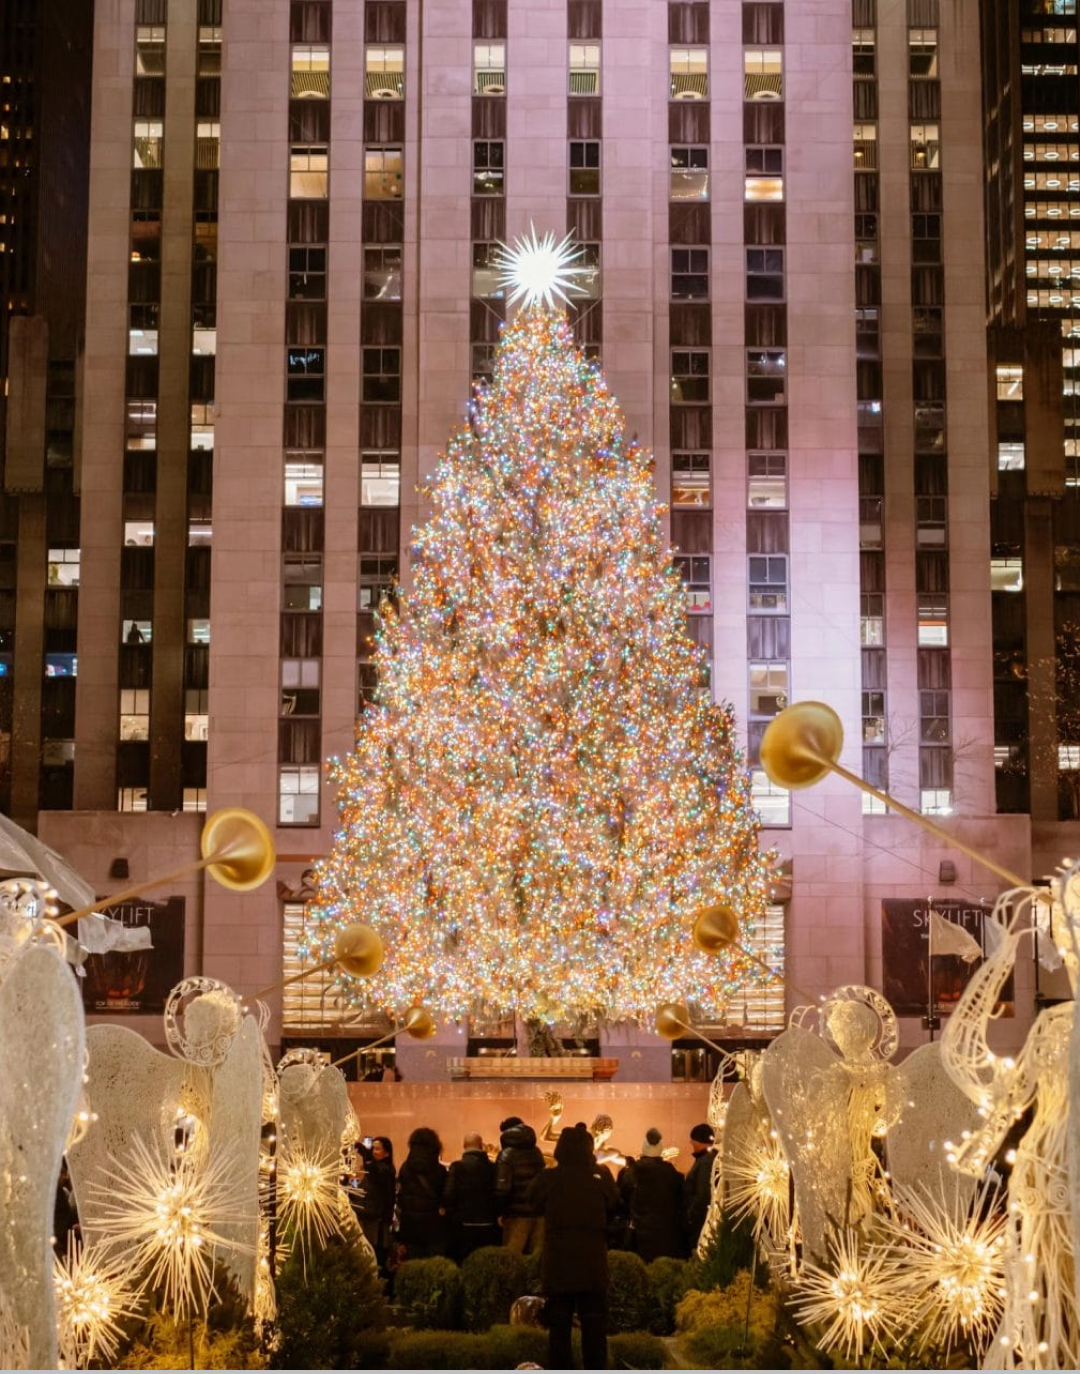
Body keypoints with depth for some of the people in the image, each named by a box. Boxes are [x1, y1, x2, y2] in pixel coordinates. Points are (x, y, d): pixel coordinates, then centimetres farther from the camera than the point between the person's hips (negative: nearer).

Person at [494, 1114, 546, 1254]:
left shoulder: (507, 1154, -6)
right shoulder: (536, 1152, 13)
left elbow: (502, 1187, -14)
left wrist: (498, 1210, -3)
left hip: (518, 1213, -5)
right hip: (539, 1211, 5)